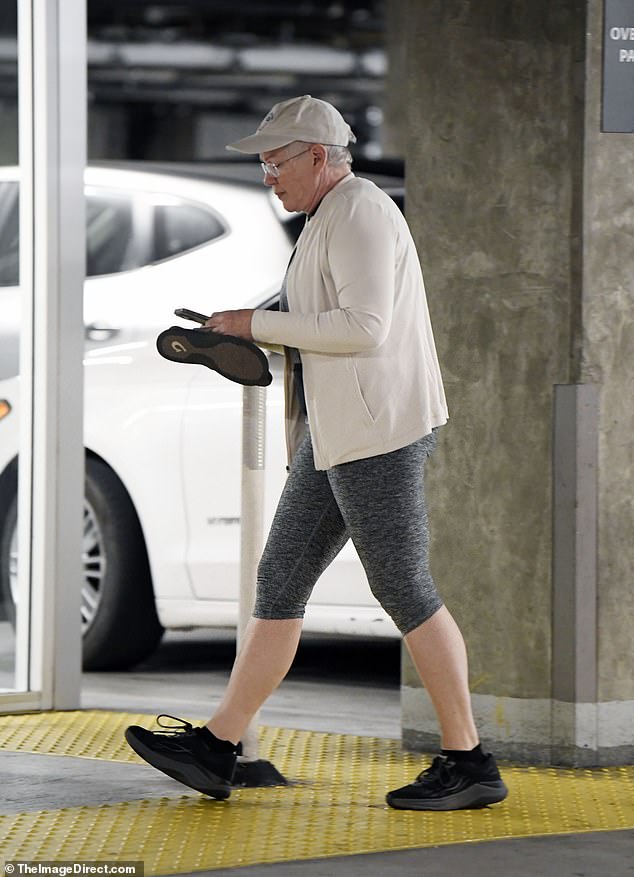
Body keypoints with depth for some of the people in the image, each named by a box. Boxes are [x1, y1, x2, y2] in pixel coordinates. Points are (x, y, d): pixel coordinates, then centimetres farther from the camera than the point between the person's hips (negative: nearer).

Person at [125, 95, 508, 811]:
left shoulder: (360, 212, -12)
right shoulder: (330, 221, 20)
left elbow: (365, 327, -22)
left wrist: (260, 324, -14)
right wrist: (249, 343, 14)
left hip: (379, 428, -11)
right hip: (336, 435, 11)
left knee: (403, 590, -7)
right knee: (280, 581, 8)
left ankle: (469, 765, -2)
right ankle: (215, 748, 10)